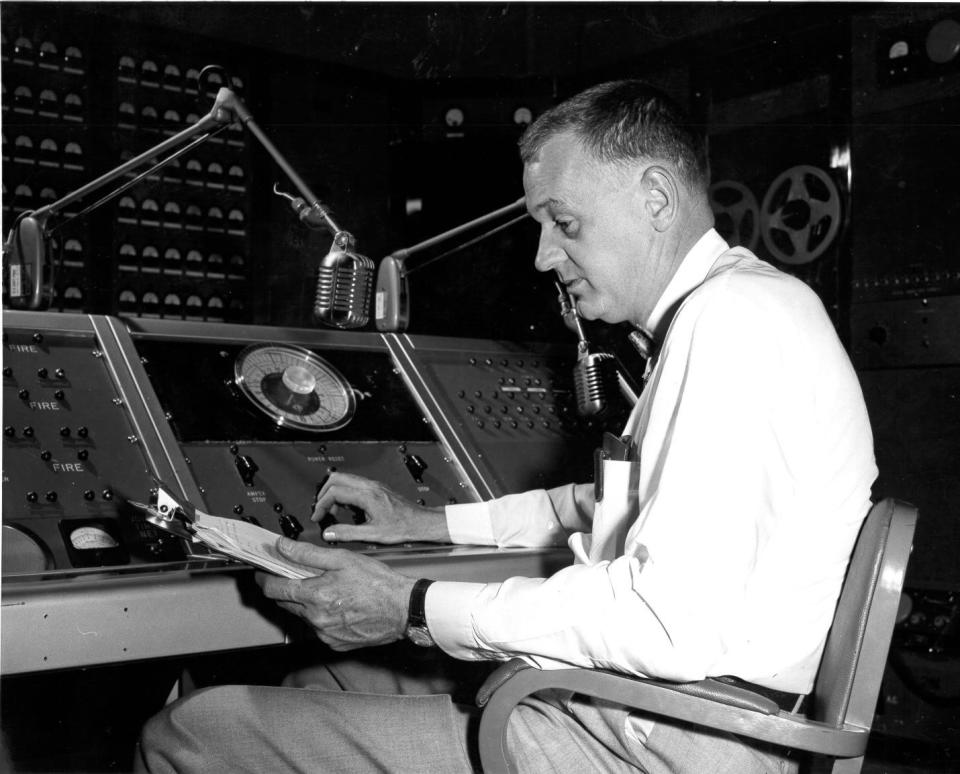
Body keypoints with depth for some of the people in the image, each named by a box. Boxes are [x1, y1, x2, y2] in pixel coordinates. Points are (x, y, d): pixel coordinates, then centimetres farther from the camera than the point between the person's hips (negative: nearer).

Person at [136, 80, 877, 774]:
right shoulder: (718, 314, 16)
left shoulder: (733, 318, -17)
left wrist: (417, 608, -17)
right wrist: (432, 523, 21)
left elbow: (675, 621, -26)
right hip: (638, 701, 10)